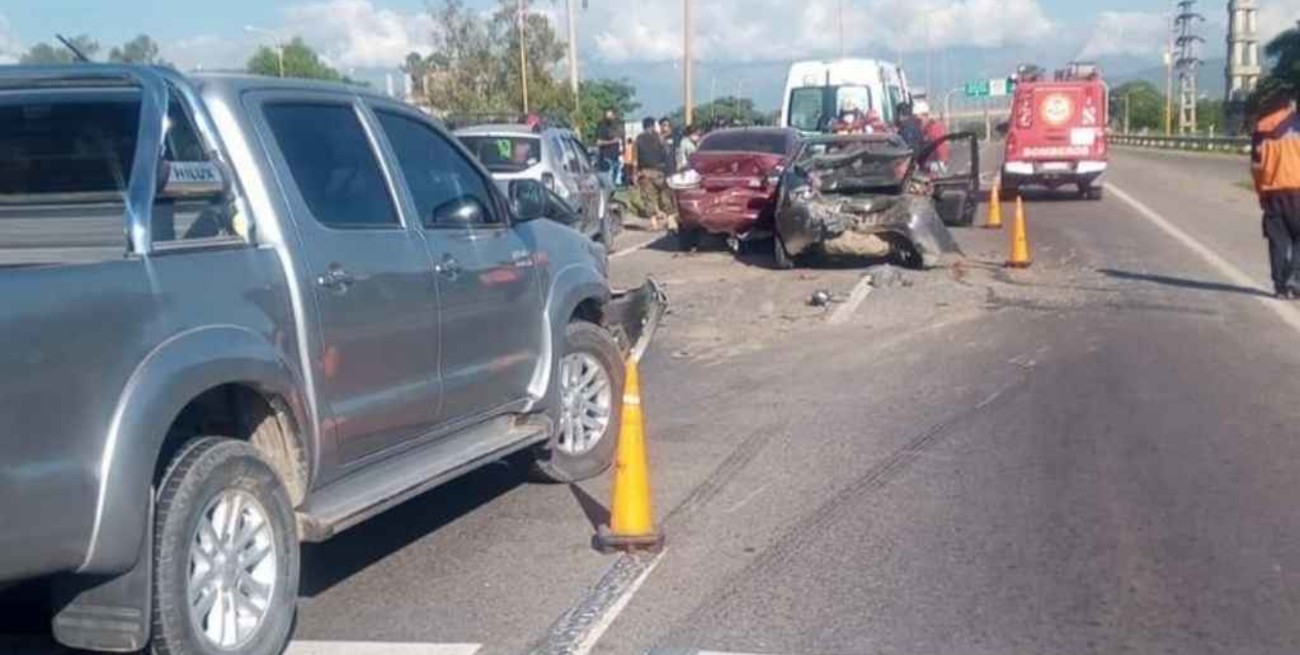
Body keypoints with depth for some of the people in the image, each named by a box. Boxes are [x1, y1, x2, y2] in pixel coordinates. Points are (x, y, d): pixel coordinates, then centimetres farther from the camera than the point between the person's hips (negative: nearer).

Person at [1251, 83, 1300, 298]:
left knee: (1278, 240, 8)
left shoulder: (1261, 128, 9)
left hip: (1271, 191, 4)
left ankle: (1280, 285, 6)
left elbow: (1256, 165, 9)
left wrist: (1261, 193, 16)